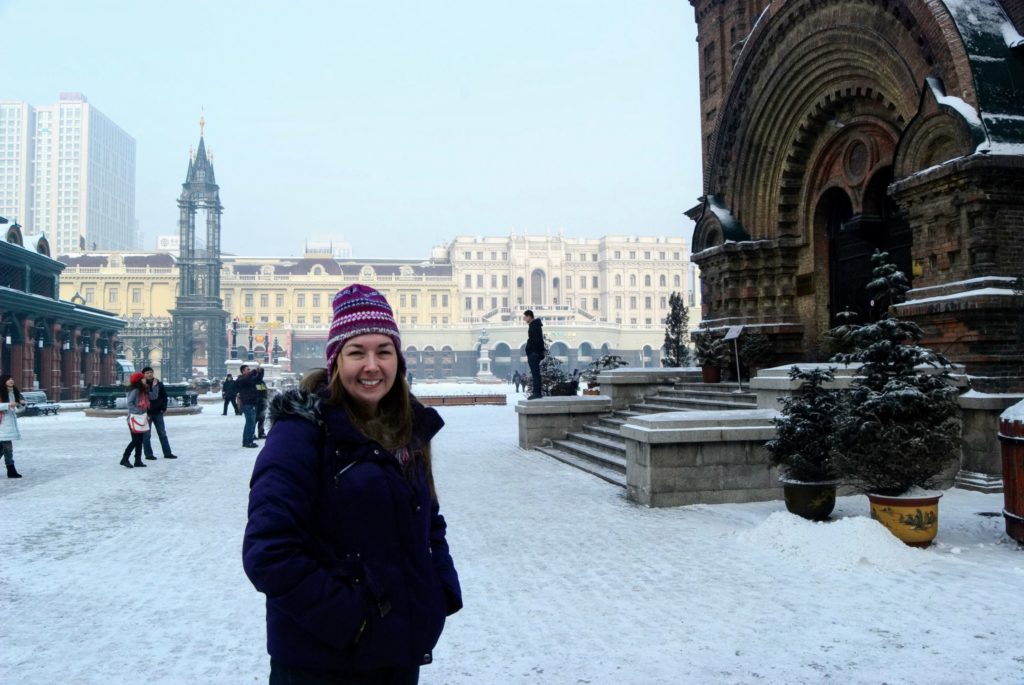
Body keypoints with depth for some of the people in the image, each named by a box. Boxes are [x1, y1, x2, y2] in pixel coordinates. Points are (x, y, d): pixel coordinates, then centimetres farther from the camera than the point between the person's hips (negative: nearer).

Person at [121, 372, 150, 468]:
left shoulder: (143, 391, 10)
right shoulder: (135, 390, -16)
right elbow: (129, 402, -22)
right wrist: (138, 411, -22)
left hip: (142, 417, 8)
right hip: (135, 418, -8)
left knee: (140, 440, 9)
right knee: (135, 440, -7)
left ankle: (138, 460, 14)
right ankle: (124, 459, 3)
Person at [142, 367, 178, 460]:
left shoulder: (159, 384, 3)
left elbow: (164, 396, 9)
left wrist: (163, 408, 0)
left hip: (158, 413, 4)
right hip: (146, 413, -4)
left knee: (163, 434, 8)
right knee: (146, 435, 3)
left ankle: (167, 453, 13)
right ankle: (148, 454, 10)